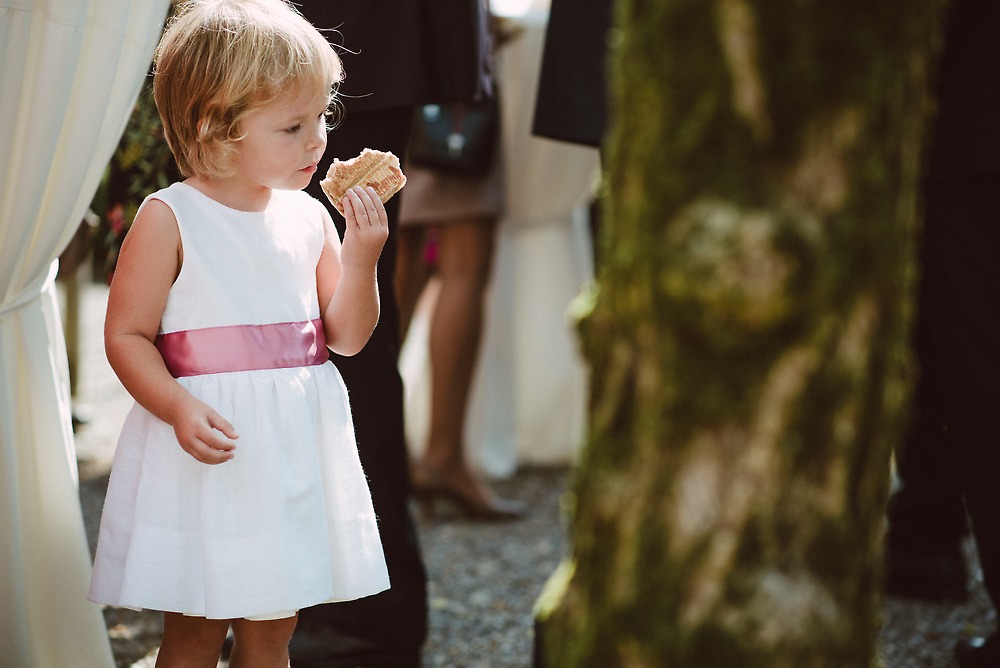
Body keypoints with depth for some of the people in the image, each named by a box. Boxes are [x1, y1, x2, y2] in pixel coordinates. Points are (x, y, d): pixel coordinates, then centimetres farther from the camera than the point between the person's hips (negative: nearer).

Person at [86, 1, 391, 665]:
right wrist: (180, 409, -24)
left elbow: (347, 337, 6)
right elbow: (127, 336, -10)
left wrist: (361, 255, -9)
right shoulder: (168, 219, -9)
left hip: (295, 448, 5)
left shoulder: (309, 218, 4)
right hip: (209, 452, -4)